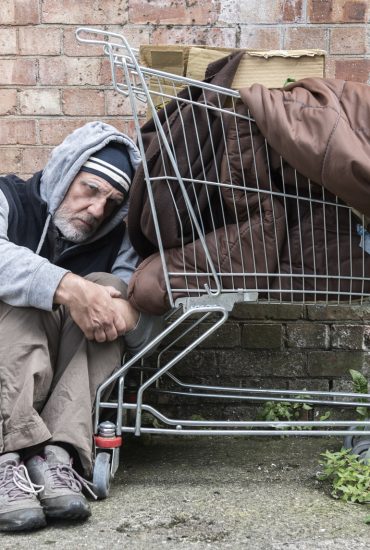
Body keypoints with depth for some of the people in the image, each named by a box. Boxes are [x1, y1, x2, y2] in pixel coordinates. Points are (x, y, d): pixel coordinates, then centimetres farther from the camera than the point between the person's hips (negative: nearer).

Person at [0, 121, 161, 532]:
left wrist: (125, 311, -29)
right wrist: (67, 288, -40)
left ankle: (57, 454, -37)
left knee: (107, 286, -17)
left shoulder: (117, 241, 8)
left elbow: (144, 334, -5)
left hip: (69, 384, 3)